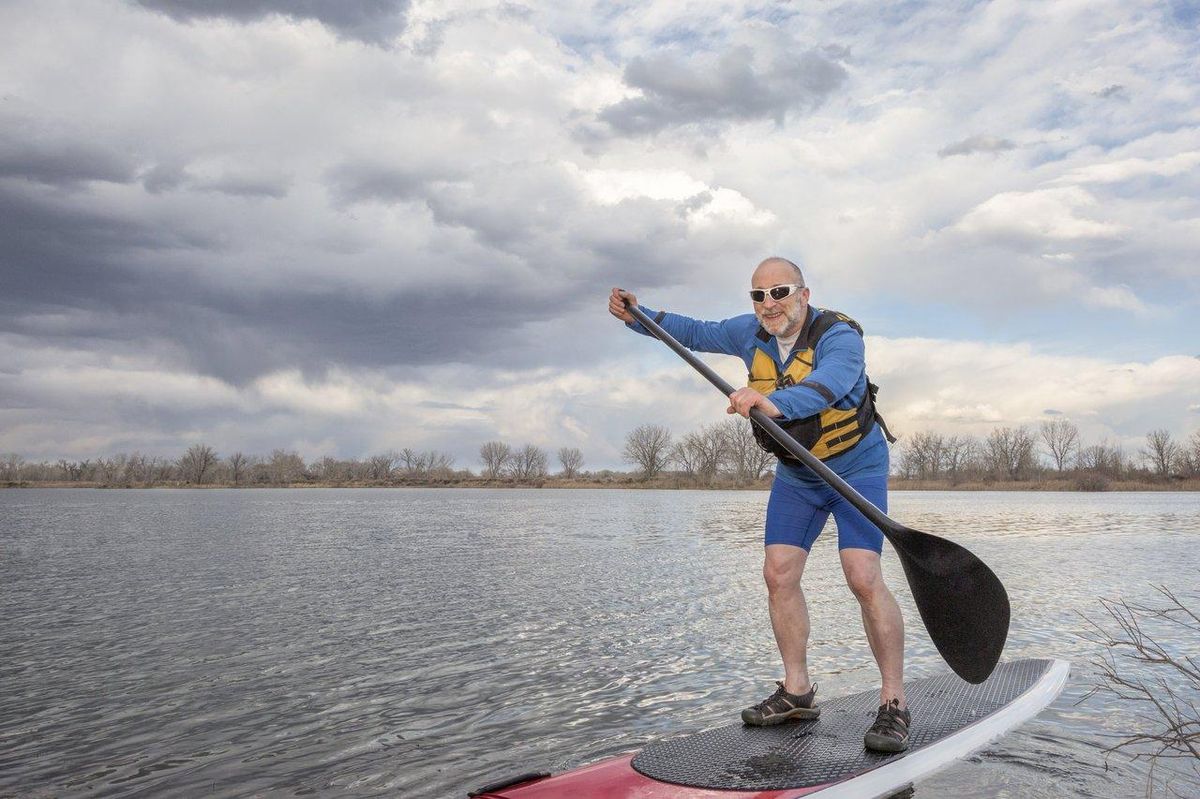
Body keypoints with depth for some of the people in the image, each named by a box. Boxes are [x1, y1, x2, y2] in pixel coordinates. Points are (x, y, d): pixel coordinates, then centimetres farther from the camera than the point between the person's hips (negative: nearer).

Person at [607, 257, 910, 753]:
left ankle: (894, 704, -7)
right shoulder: (751, 334, -3)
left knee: (863, 578, -18)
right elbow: (696, 333, 11)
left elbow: (827, 386, -45)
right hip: (795, 474, 6)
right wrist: (638, 317, -1)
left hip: (856, 466, -6)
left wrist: (775, 403, -63)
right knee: (779, 573, -1)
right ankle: (797, 692, 11)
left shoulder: (839, 336, -24)